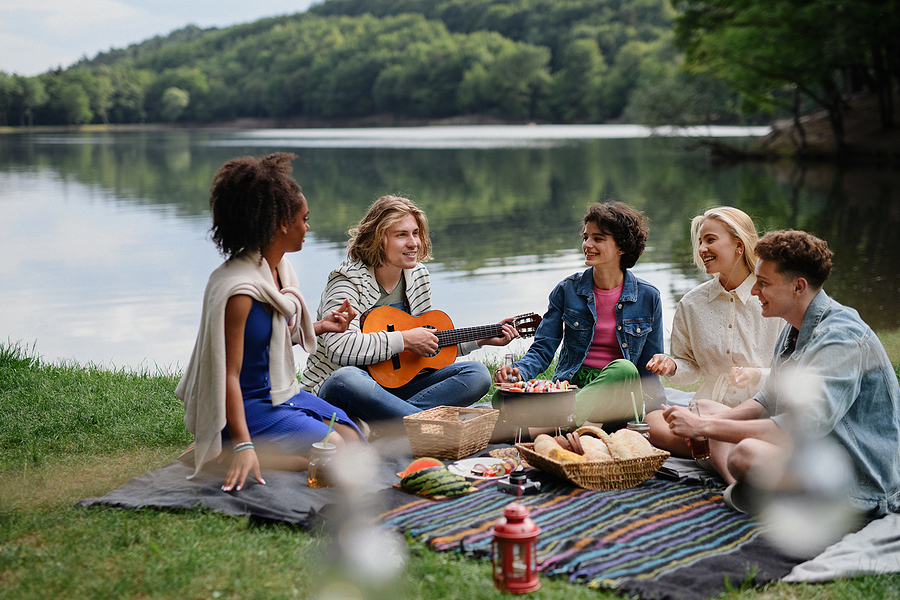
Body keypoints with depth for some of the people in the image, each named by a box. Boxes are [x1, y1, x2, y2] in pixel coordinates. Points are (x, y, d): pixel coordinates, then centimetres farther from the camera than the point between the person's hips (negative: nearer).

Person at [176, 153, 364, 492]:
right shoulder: (238, 288, -26)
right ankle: (222, 453, -8)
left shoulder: (280, 267, 3)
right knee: (334, 452, -19)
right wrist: (243, 444, -34)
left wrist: (320, 326, 9)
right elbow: (229, 374, -27)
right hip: (251, 405, -10)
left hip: (284, 394, 10)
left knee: (356, 443, 1)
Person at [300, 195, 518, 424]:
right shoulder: (349, 280, -15)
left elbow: (434, 341, 19)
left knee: (477, 374, -9)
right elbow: (337, 347, -31)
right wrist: (404, 339, -24)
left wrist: (482, 338, 10)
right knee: (347, 379, -42)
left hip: (396, 383, 7)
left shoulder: (418, 275, 7)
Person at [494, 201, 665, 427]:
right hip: (570, 386, 1)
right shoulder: (567, 290, 4)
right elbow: (542, 350, 4)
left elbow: (650, 370, 9)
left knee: (624, 369, -39)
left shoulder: (648, 297, 3)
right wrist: (517, 370, -19)